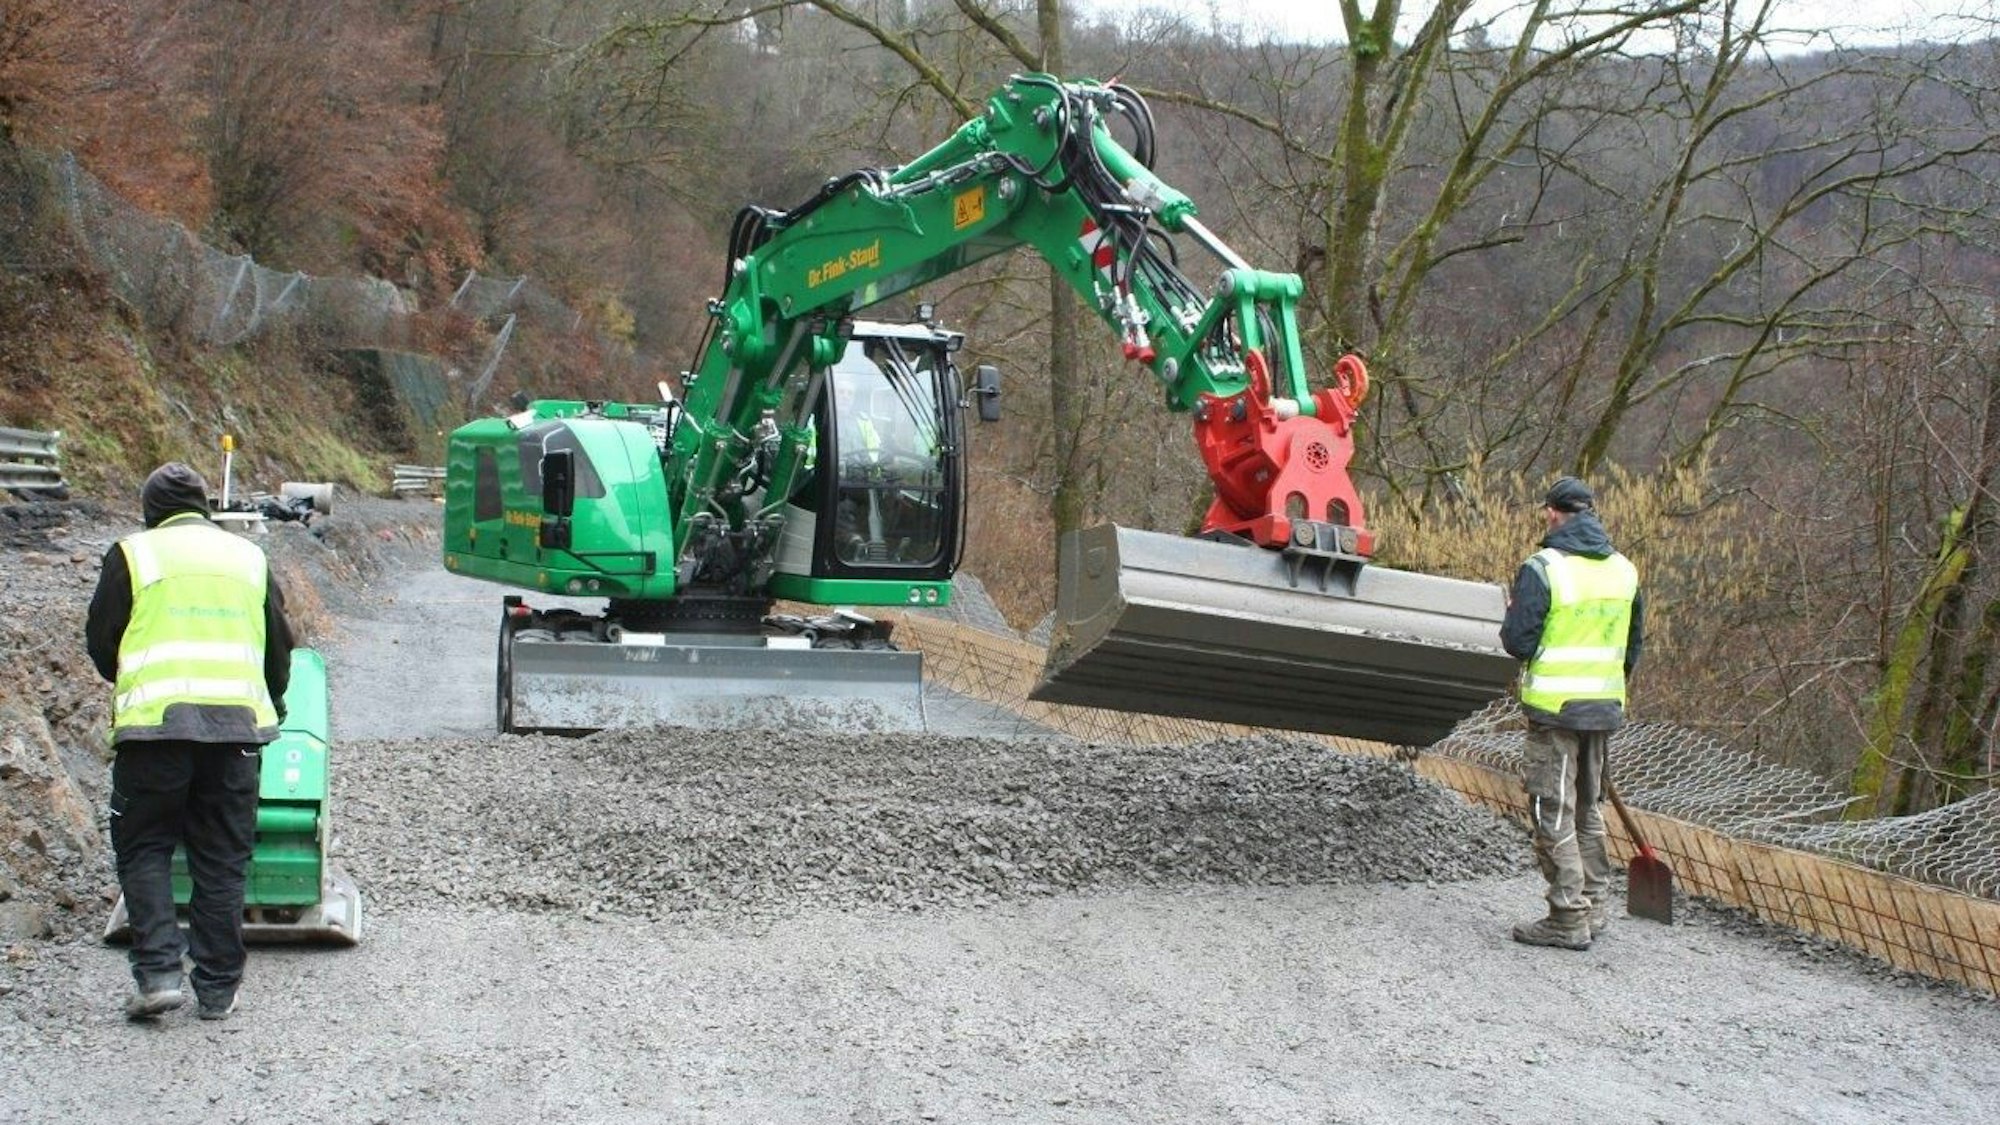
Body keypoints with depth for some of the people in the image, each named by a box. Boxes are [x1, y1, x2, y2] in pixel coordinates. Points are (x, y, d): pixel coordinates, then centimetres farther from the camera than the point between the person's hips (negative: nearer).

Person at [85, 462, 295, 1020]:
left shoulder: (132, 554, 5)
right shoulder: (248, 556, 15)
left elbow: (100, 640, 8)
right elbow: (280, 645, 17)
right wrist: (268, 707, 34)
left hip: (154, 722, -3)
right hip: (237, 723, 3)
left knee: (144, 851, 9)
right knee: (222, 861, 9)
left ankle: (158, 972, -5)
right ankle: (218, 989, 11)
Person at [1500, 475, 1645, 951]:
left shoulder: (1543, 568, -13)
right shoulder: (1624, 570, 8)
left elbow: (1519, 641, -15)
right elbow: (1634, 645, 15)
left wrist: (1511, 620, 7)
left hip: (1554, 708, -7)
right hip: (1605, 708, 7)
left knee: (1554, 813, -1)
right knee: (1588, 809, 18)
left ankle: (1570, 919, -1)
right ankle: (1594, 907, 24)